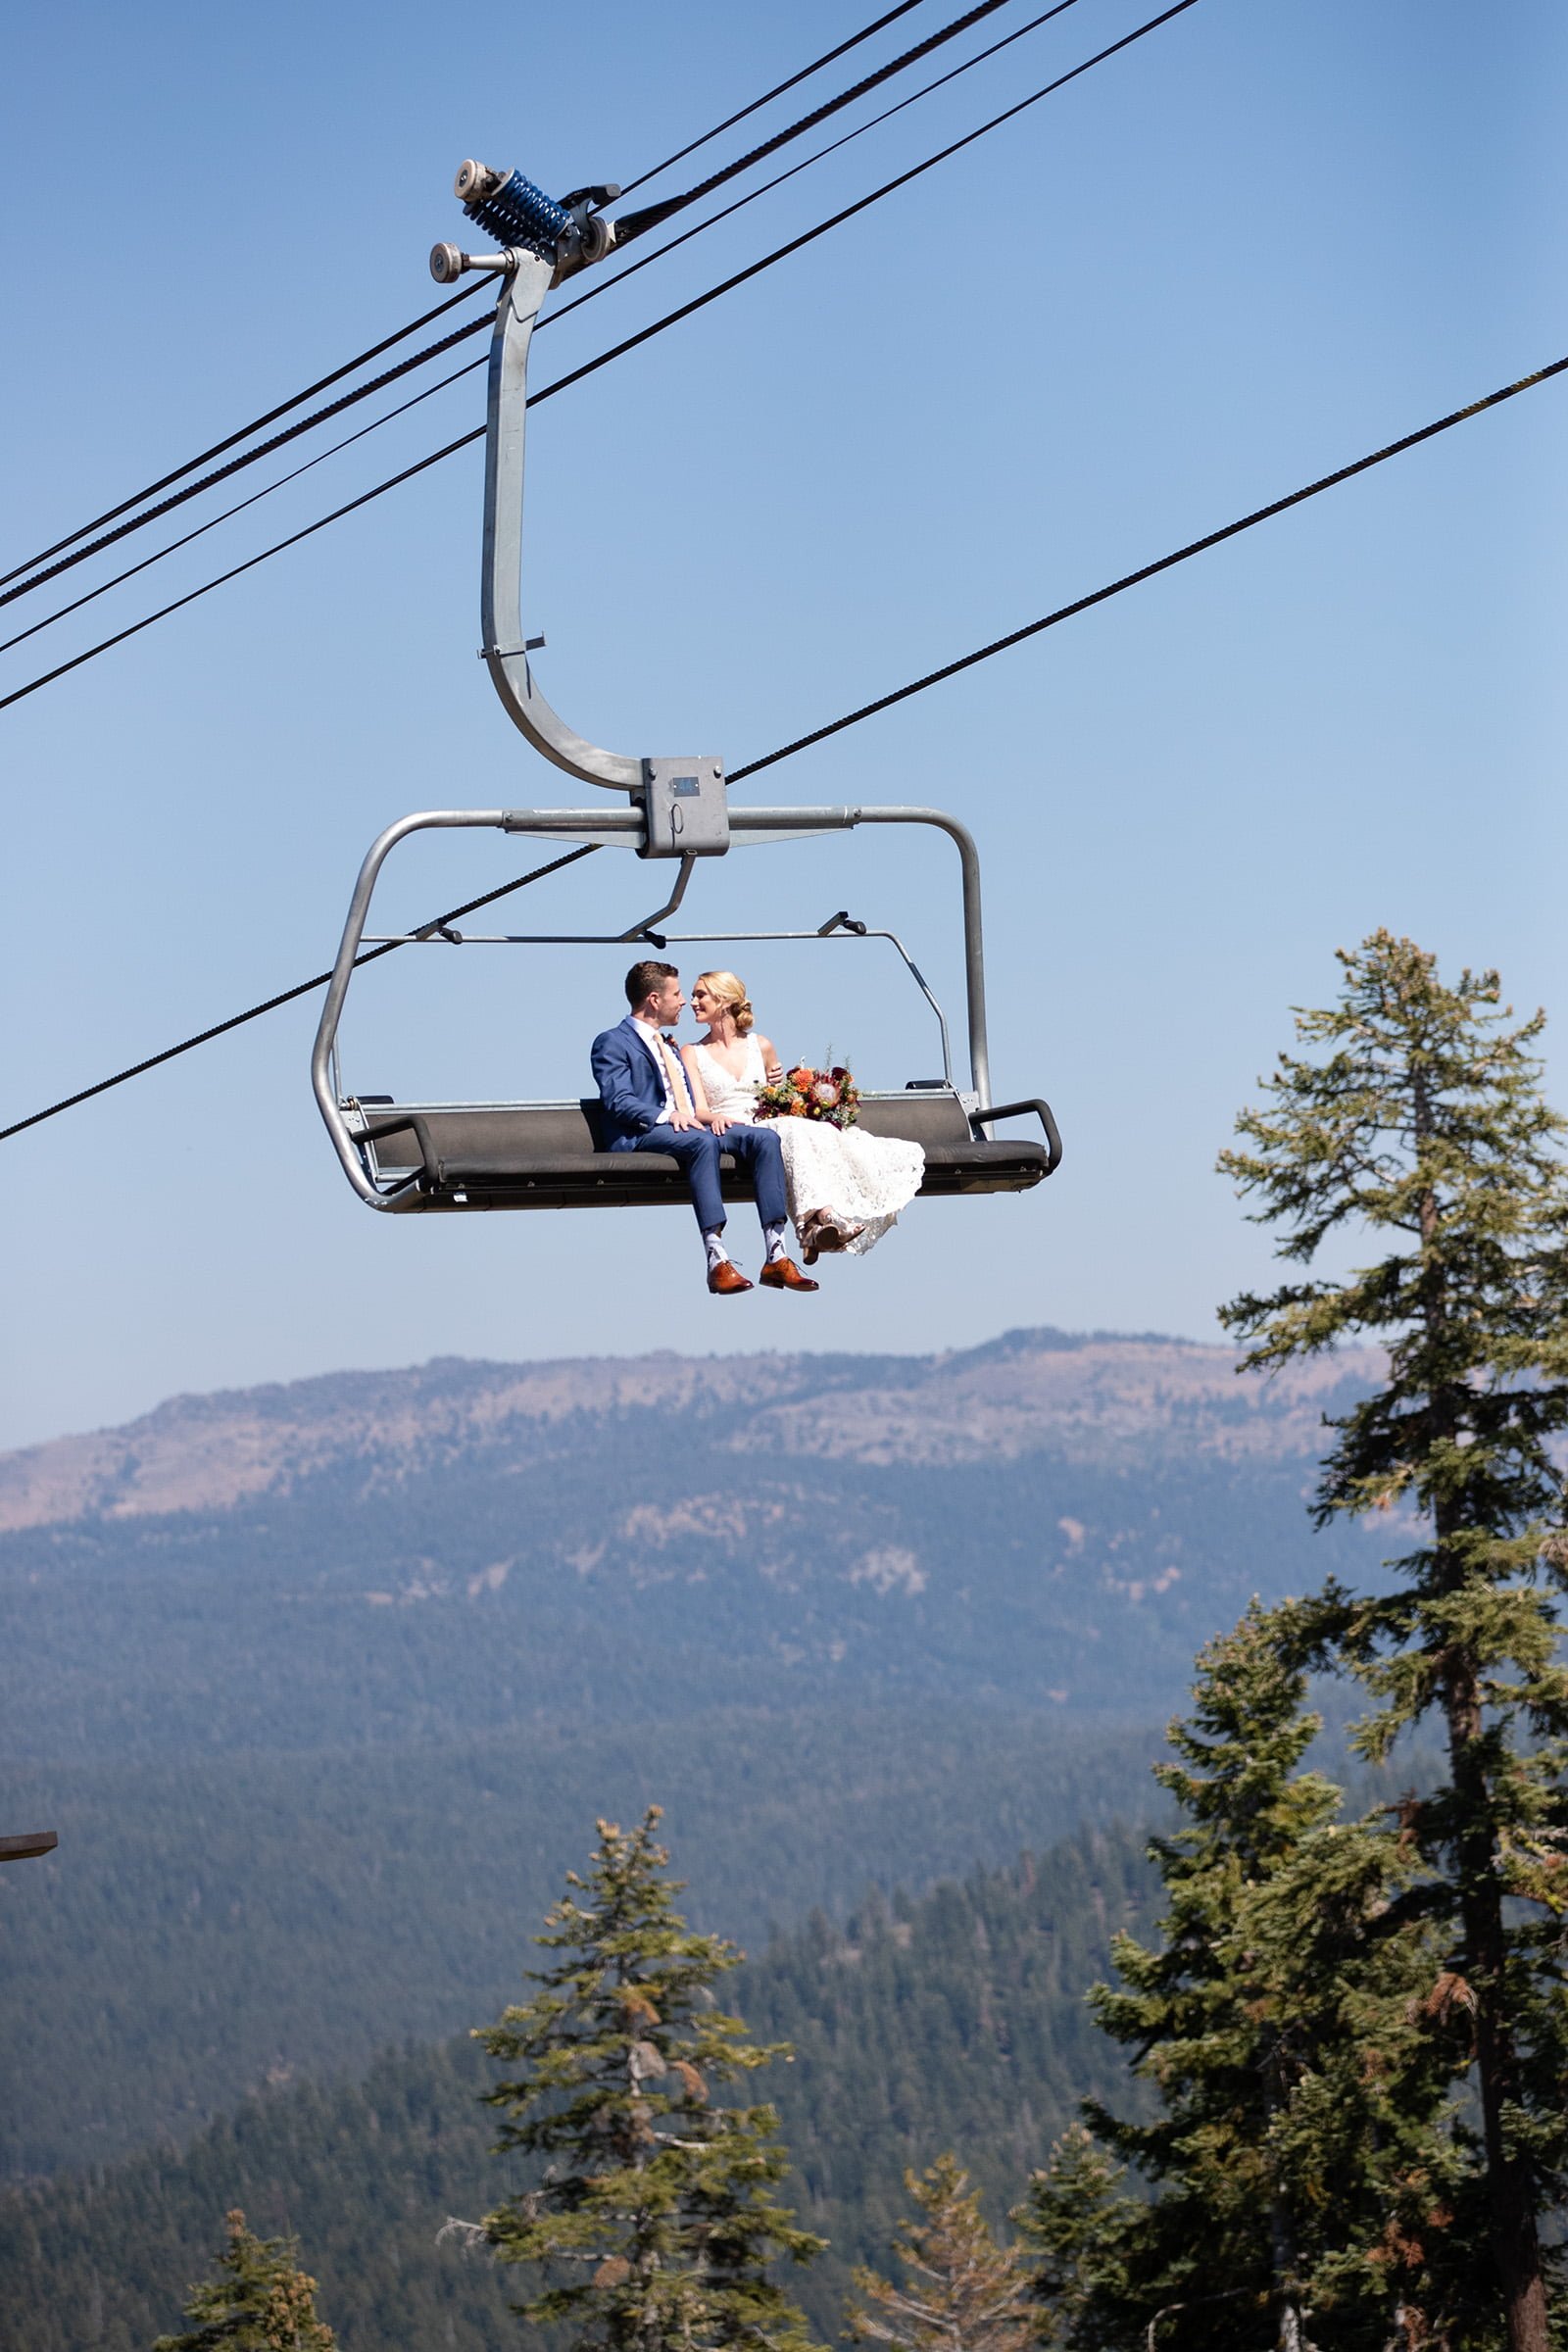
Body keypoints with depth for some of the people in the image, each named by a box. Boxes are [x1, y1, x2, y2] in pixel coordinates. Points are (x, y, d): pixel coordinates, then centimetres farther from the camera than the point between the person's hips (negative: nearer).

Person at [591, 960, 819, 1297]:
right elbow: (618, 1101, -11)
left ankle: (777, 1257, -27)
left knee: (764, 1138, -16)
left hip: (690, 1128, 8)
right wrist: (667, 1115, -25)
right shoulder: (612, 1042, 3)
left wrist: (704, 1117, 6)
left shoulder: (668, 1045, 32)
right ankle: (717, 1261, -46)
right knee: (701, 1142, -39)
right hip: (643, 1134, -8)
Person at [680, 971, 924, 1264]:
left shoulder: (760, 1046, 22)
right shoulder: (691, 1054, 14)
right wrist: (714, 1117, -22)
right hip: (726, 1134, -3)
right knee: (793, 1129, -34)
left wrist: (779, 1086, 2)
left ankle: (816, 1227, -53)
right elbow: (698, 1110, 2)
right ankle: (825, 1216, -56)